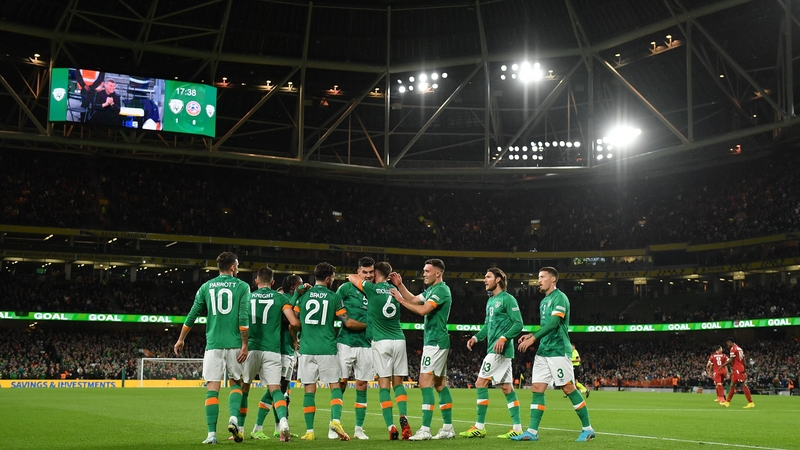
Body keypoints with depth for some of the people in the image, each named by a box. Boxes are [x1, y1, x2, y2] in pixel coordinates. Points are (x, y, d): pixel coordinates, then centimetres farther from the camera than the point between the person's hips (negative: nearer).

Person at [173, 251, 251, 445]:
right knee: (236, 383, 16)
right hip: (234, 344, -1)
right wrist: (244, 345, -5)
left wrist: (180, 340, 19)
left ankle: (212, 434, -5)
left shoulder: (206, 287, 9)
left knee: (212, 388, 1)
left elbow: (191, 316, 9)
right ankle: (234, 418, -6)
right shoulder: (242, 286, 2)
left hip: (213, 344, 1)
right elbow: (243, 318, -8)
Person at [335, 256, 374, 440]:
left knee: (362, 386, 6)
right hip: (346, 342, -3)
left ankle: (359, 429, 13)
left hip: (366, 344, 3)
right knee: (341, 383, -2)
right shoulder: (347, 287, 0)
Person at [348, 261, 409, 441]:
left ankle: (391, 427, -9)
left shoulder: (372, 288, -2)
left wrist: (358, 277, 30)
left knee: (384, 384, -1)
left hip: (381, 342, -4)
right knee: (398, 382, 10)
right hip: (399, 340, 4)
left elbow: (352, 277, 10)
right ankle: (403, 417, -11)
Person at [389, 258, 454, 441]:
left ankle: (425, 430, -16)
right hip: (435, 341, 10)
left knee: (425, 382, -13)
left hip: (435, 342, -10)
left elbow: (423, 310, -24)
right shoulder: (431, 290, 16)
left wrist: (400, 299, -17)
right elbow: (414, 299, 18)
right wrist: (400, 285, 6)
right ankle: (448, 428, 17)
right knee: (440, 384, 12)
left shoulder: (441, 290, -14)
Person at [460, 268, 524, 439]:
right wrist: (476, 337, 7)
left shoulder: (507, 299, -9)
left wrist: (504, 337, -24)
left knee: (481, 383, -9)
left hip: (499, 349, -9)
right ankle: (517, 428, 10)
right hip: (493, 349, 9)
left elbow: (518, 323, -13)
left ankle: (480, 427, -4)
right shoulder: (490, 301, 18)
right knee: (506, 387, 8)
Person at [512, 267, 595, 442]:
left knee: (569, 388, -4)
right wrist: (531, 335, 7)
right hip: (543, 351, 9)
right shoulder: (544, 301, 18)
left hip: (558, 351, -9)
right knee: (537, 389, 1)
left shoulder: (559, 297, -10)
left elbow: (553, 323, -21)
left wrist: (533, 338, -24)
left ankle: (588, 429, 6)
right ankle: (532, 431, 1)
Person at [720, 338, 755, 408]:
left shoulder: (733, 348, -10)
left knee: (743, 385, -9)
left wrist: (723, 365, -7)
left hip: (737, 370, -10)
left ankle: (751, 403, -10)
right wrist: (744, 371, 21)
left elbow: (731, 360, -17)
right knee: (732, 385, 12)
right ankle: (727, 402, 16)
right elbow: (743, 361, 18)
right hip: (741, 369, 10)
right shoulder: (739, 348, 18)